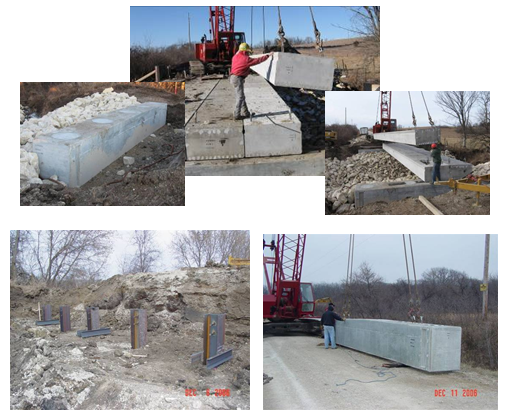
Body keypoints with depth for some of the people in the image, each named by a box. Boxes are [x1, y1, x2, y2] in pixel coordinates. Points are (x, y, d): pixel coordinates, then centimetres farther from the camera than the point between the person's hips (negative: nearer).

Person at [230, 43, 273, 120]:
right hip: (238, 79, -10)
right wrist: (268, 55, -2)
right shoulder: (246, 59, -13)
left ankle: (245, 113, 21)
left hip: (234, 77, 10)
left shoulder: (235, 57, 10)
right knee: (240, 97, -5)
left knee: (241, 97, 15)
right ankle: (237, 115, -5)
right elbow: (258, 60, -10)